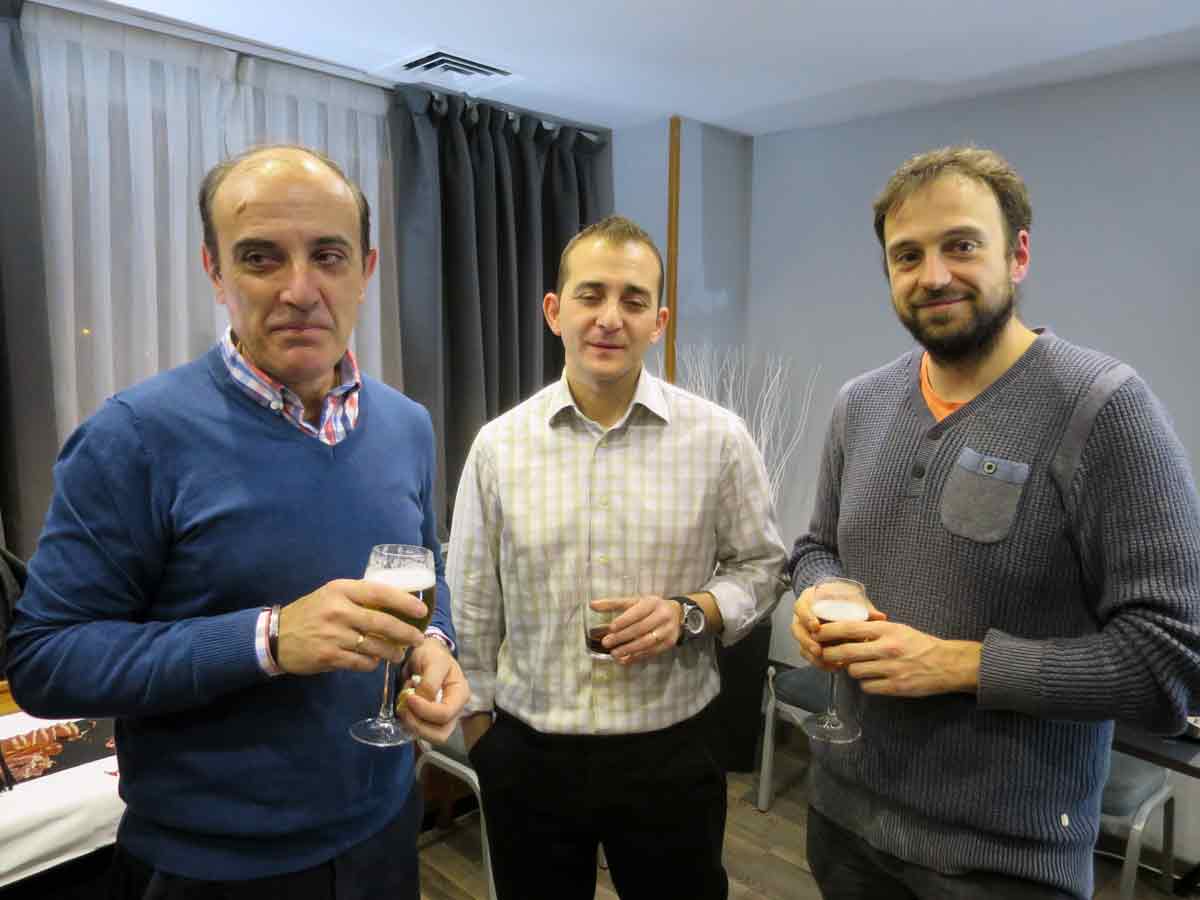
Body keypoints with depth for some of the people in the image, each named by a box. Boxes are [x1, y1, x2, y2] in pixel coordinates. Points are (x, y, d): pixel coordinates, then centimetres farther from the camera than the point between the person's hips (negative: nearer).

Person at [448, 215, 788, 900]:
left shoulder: (718, 439, -8)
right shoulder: (499, 445, -4)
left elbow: (762, 566, 2)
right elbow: (472, 607, 3)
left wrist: (689, 611, -16)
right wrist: (479, 732, 6)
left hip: (669, 757, 0)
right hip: (527, 758, 1)